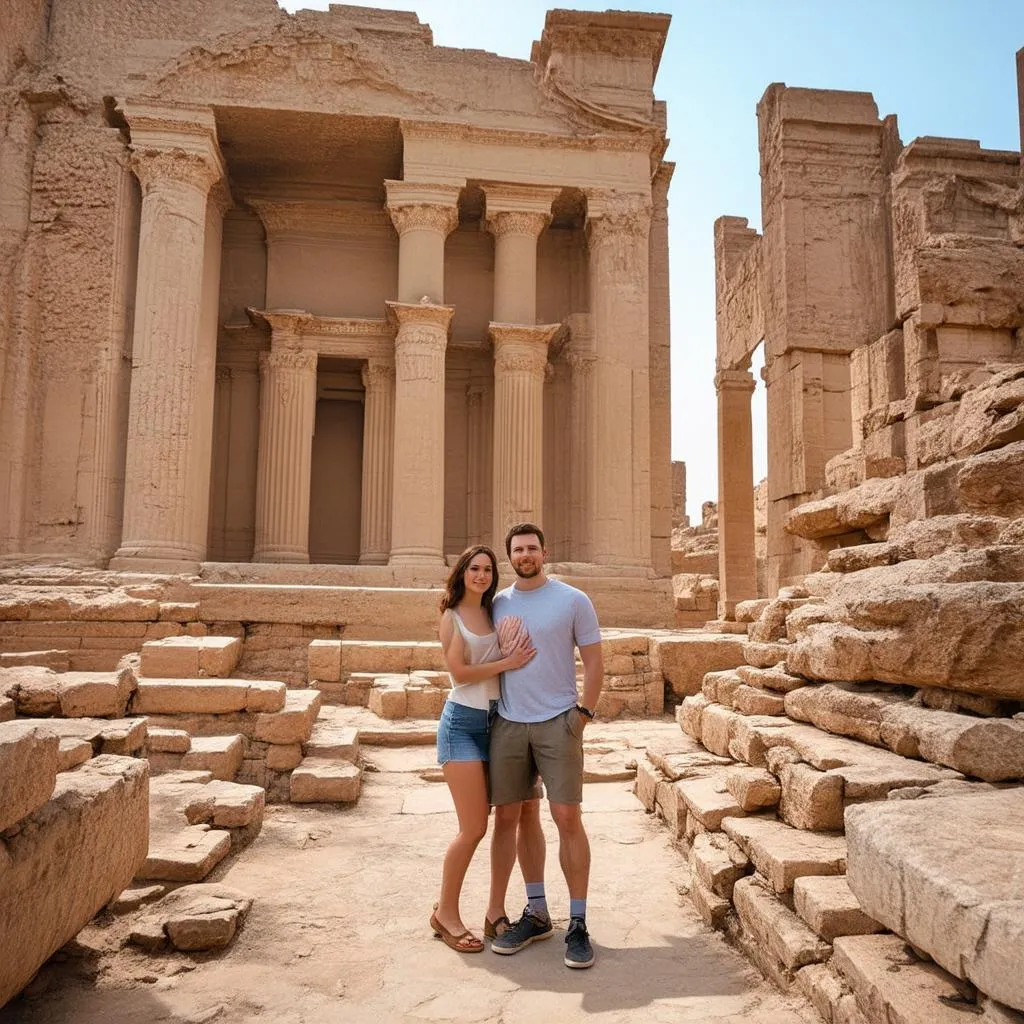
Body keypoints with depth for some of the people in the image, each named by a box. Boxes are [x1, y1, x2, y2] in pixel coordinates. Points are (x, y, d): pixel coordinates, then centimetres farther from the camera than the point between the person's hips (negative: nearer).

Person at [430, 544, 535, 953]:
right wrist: (508, 663, -14)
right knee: (473, 828, -6)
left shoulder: (493, 614, 12)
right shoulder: (452, 617, -3)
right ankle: (446, 913, 12)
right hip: (463, 723, -6)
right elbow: (460, 672, -11)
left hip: (495, 722, 6)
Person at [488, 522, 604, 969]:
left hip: (557, 723, -4)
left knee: (567, 818, -5)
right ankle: (536, 913, 25)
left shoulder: (573, 600, -1)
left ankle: (578, 924, 7)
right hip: (507, 724, 4)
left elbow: (593, 662, -1)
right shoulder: (497, 604, 9)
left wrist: (583, 711, -7)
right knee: (509, 816, 9)